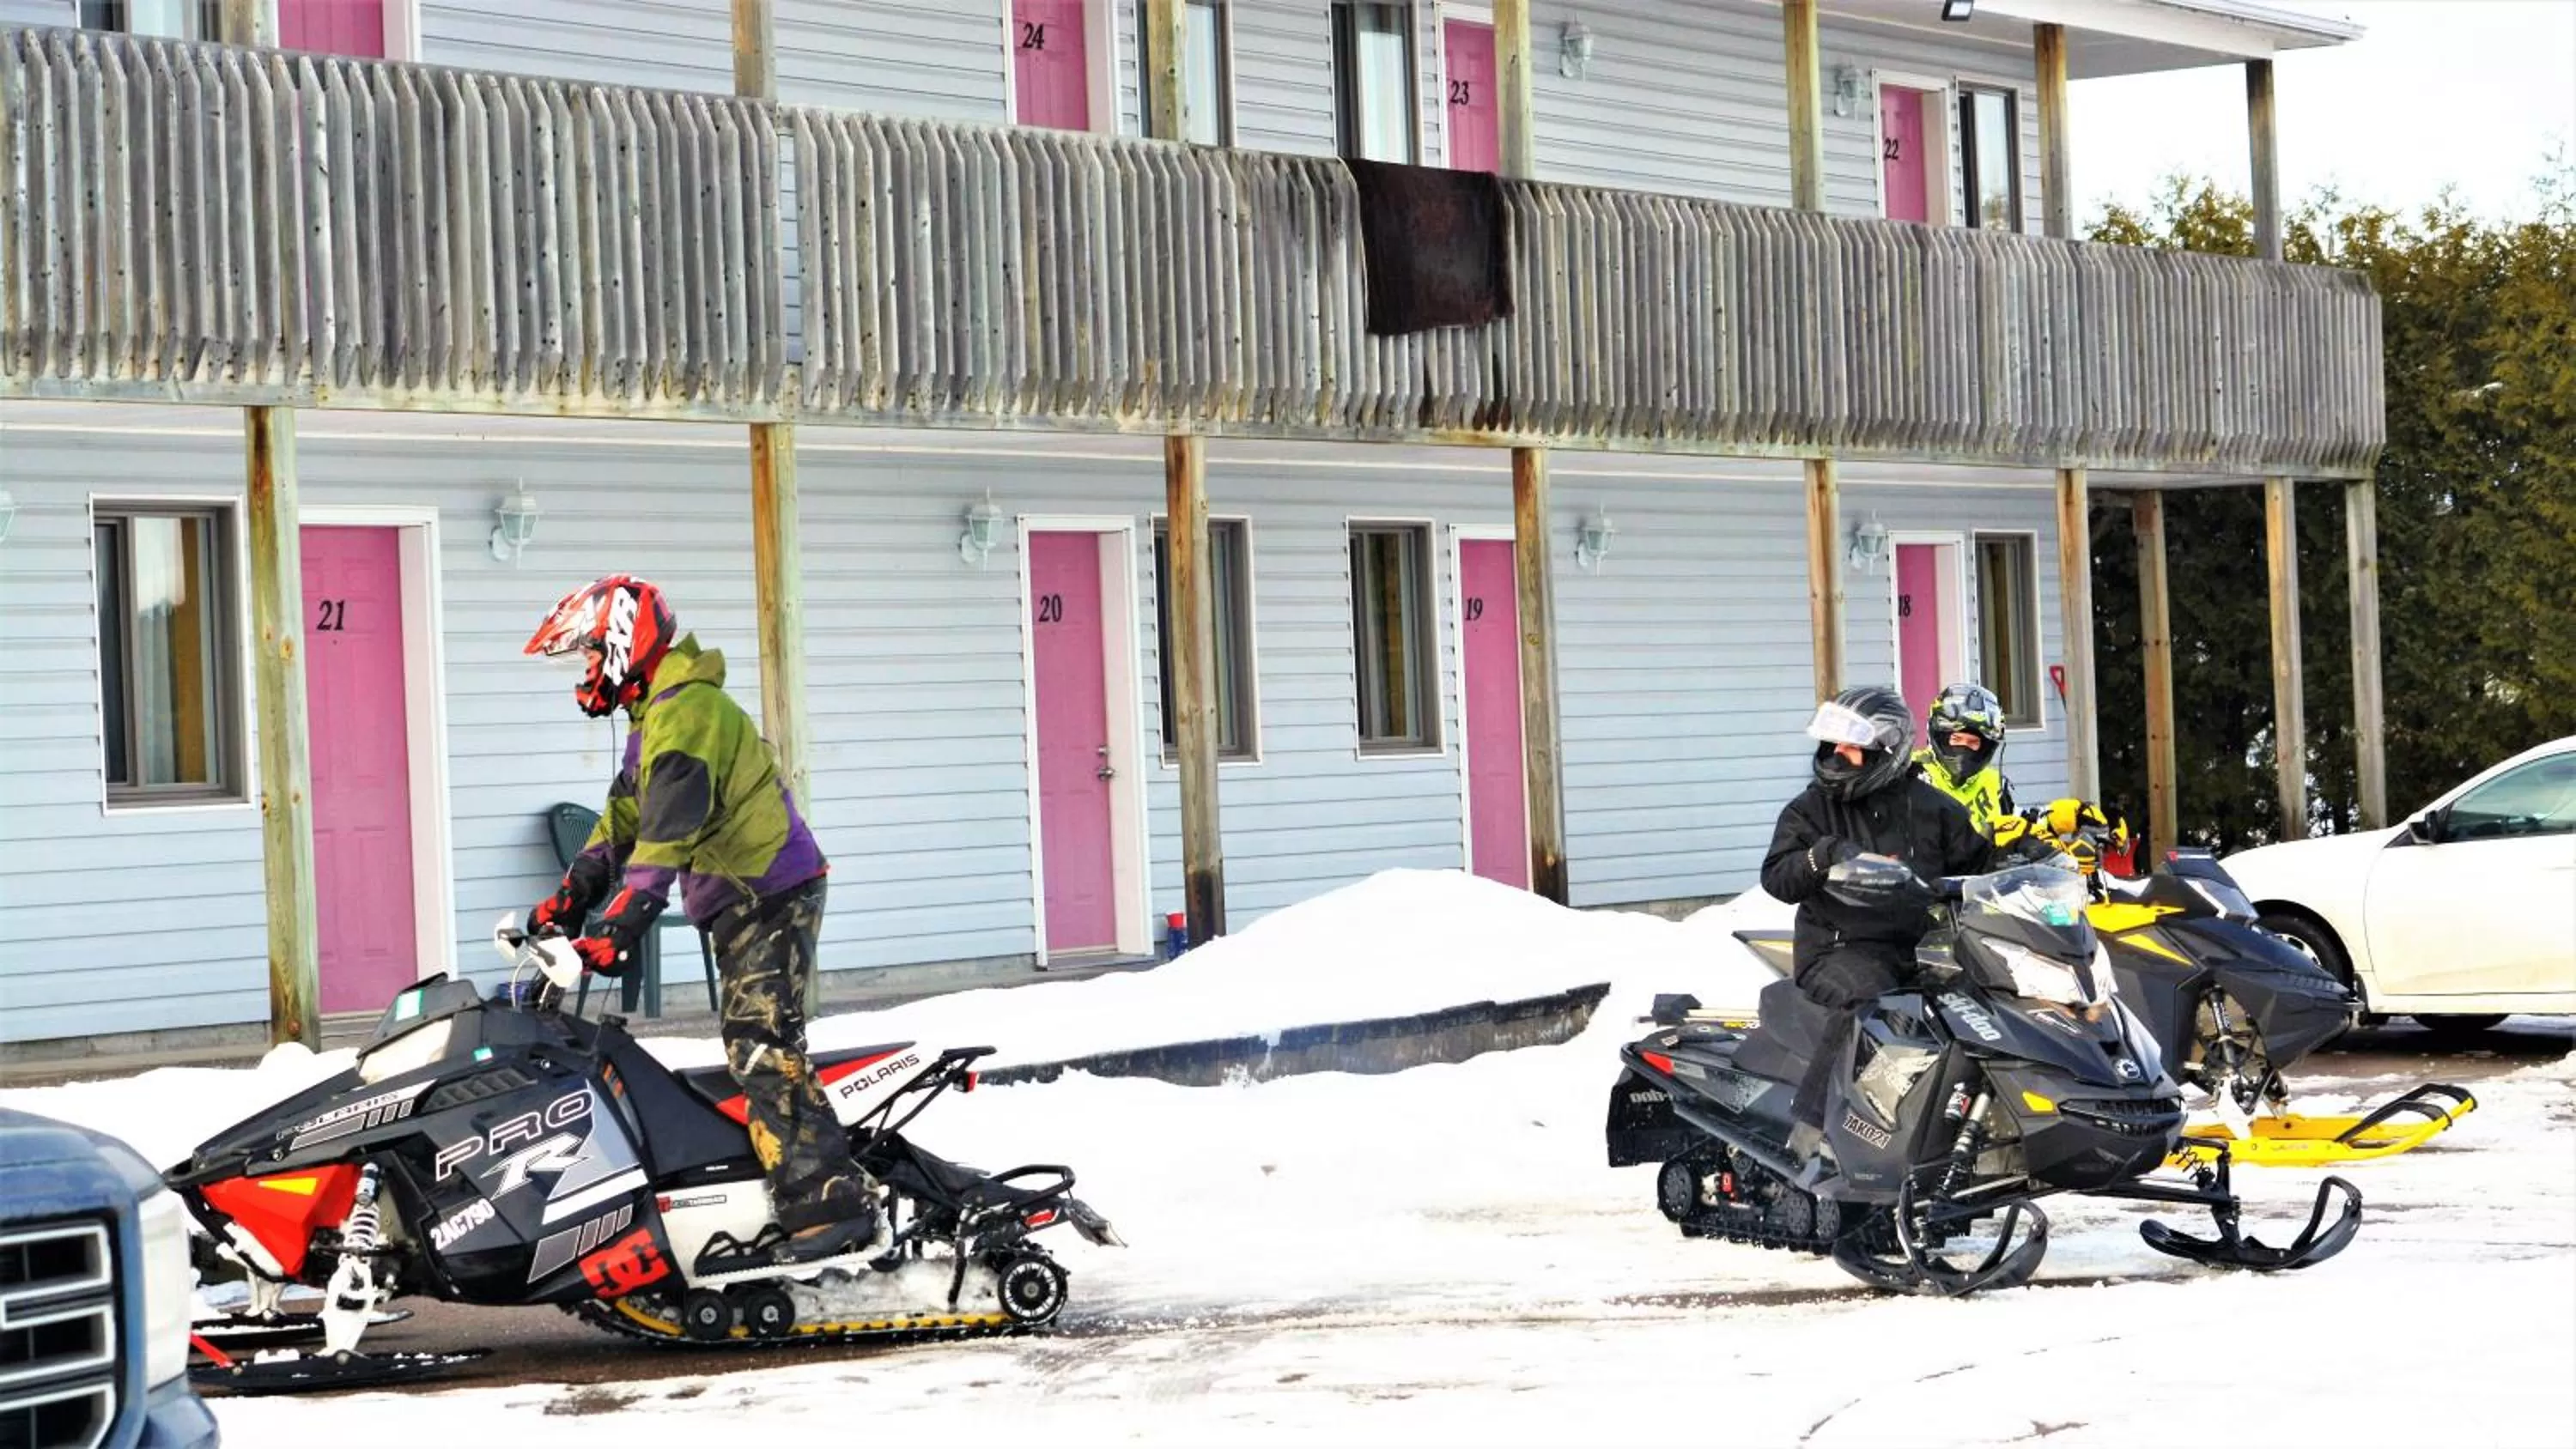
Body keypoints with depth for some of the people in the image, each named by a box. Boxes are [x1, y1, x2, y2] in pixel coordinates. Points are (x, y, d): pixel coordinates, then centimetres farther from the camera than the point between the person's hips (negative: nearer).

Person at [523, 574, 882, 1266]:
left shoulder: (686, 711, -15)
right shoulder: (655, 716, 20)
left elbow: (667, 834, -25)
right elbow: (622, 822, 25)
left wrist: (618, 929, -30)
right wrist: (568, 901, 15)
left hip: (770, 897, -11)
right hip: (745, 902, 11)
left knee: (763, 1053, -17)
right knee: (756, 1052, 8)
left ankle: (831, 1203, -22)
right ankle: (813, 1192, 8)